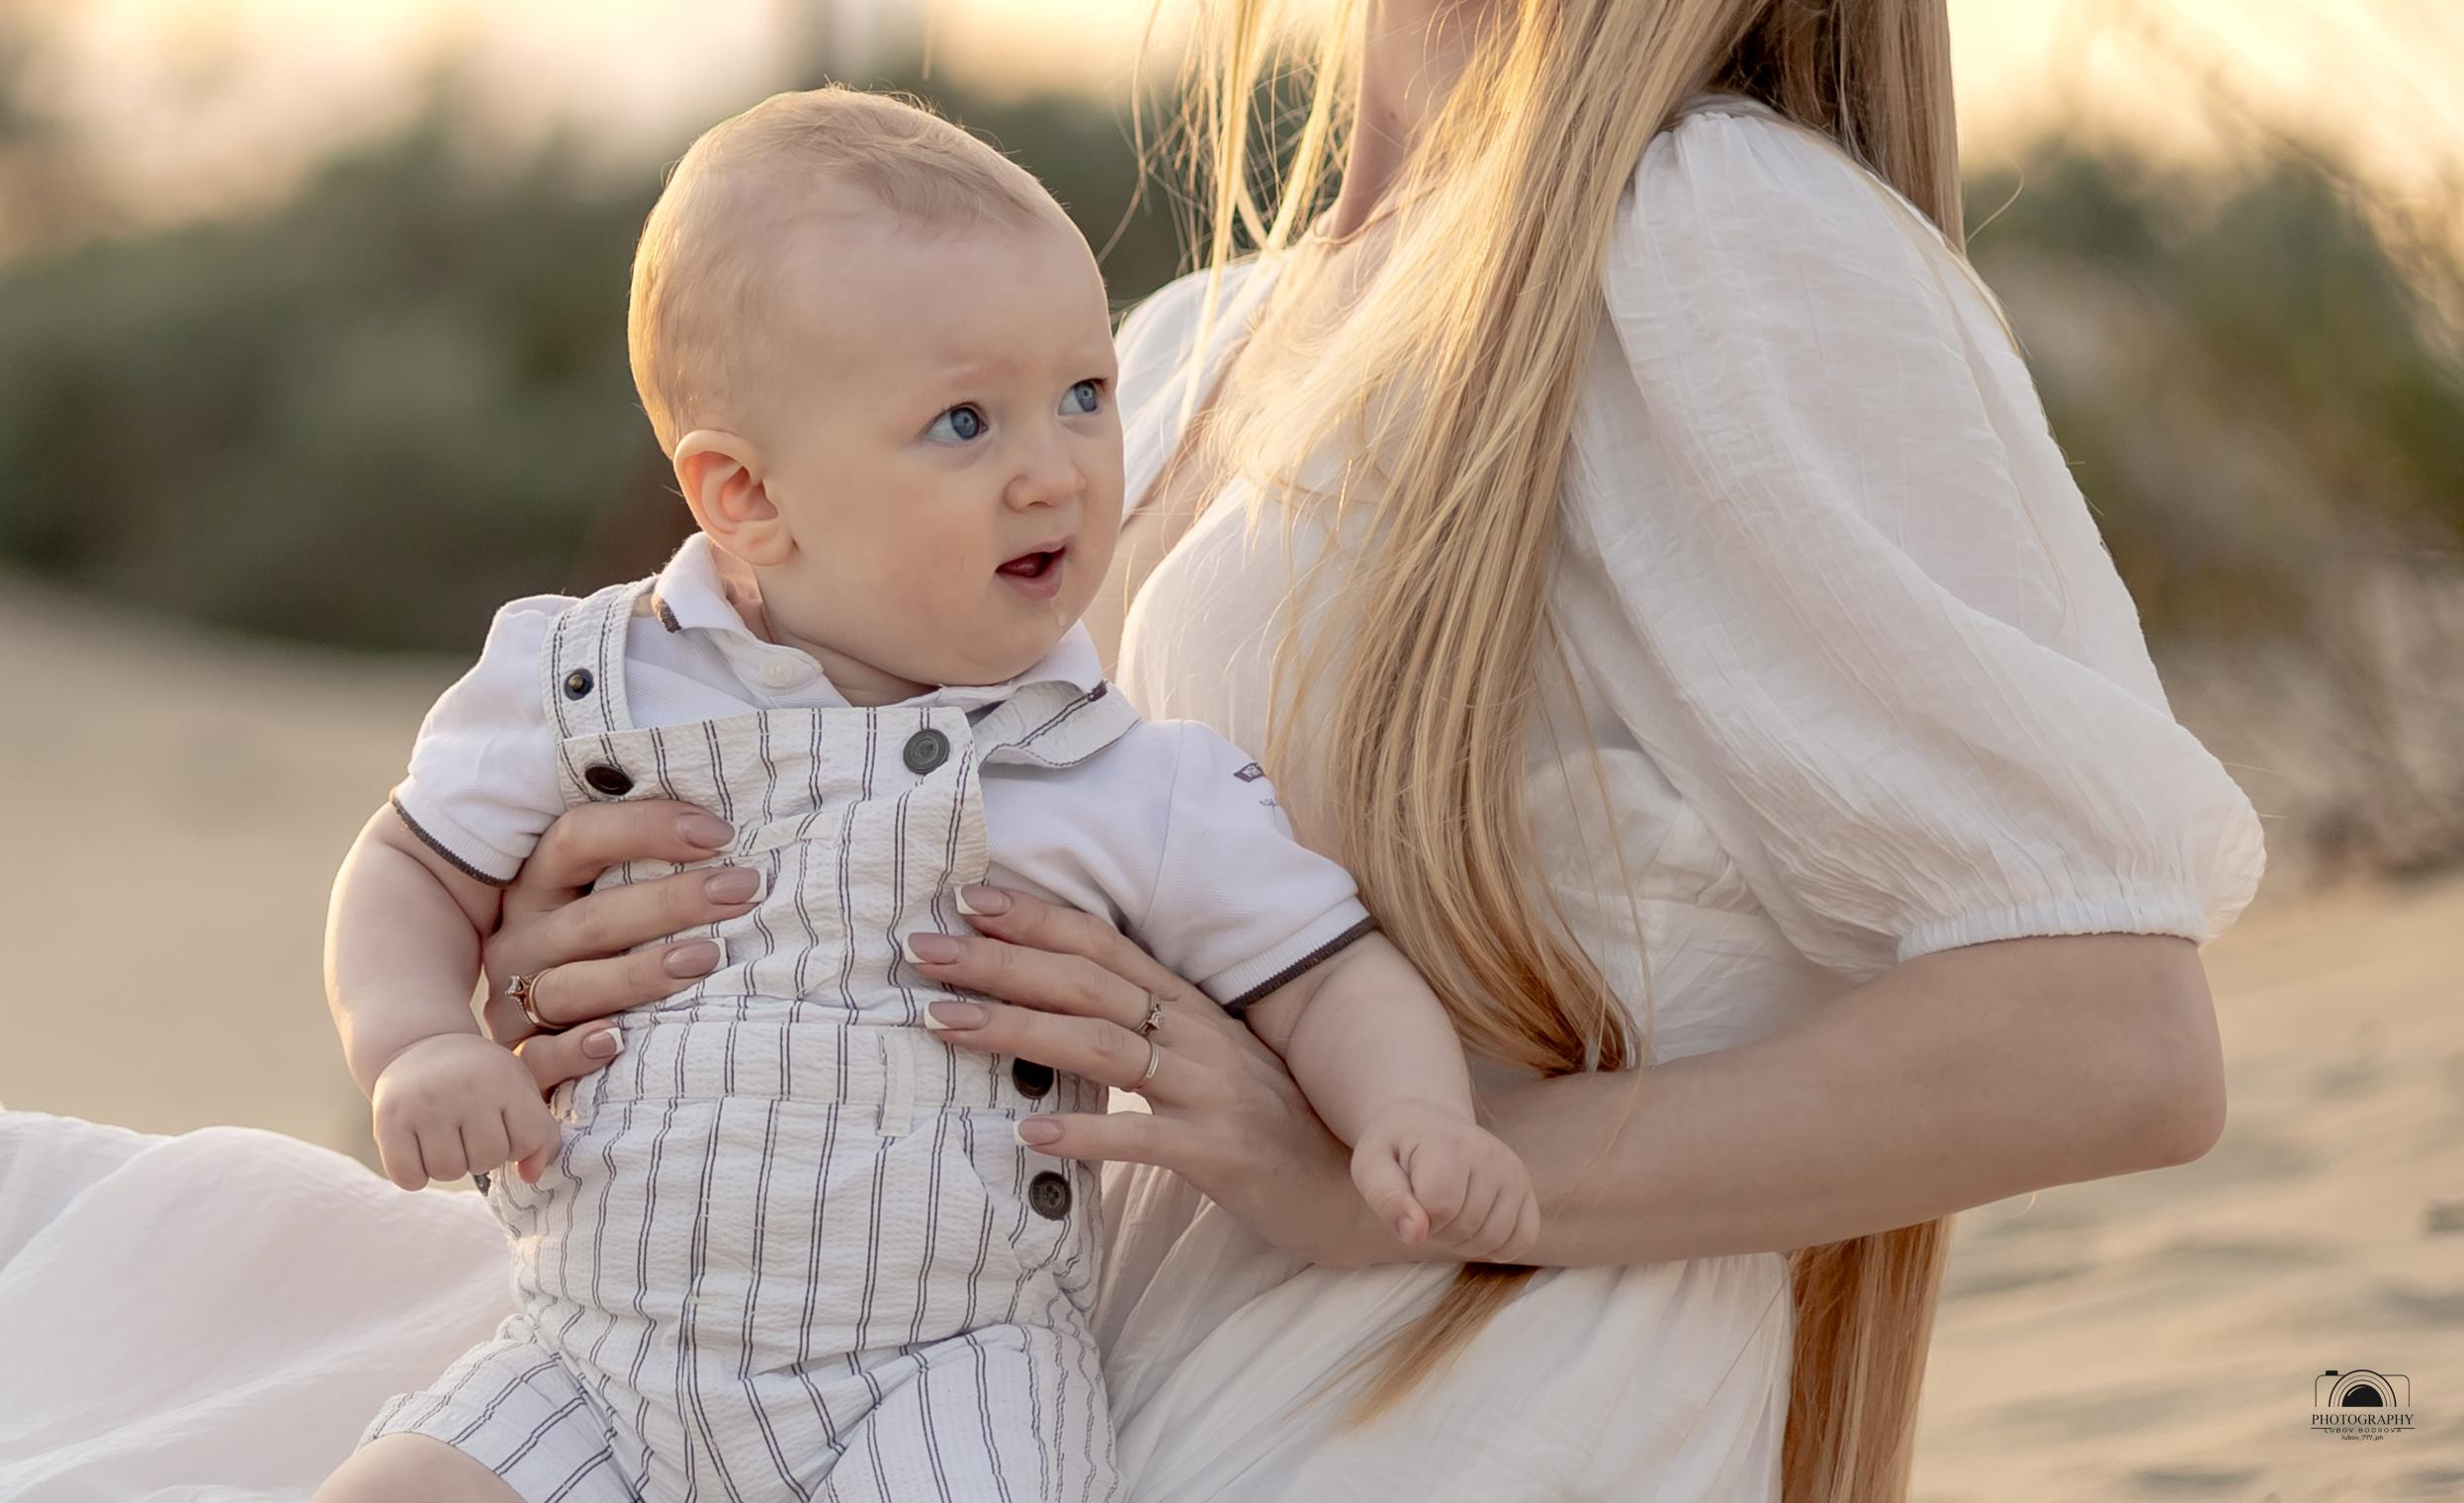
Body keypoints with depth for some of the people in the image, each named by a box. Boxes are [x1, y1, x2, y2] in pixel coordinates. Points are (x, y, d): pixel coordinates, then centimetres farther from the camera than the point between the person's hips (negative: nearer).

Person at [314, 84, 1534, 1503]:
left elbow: (1330, 974, 1)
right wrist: (415, 1046, -6)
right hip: (601, 1350, 2)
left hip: (945, 1370, -1)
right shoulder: (592, 695, 1)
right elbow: (419, 868, 14)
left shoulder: (1142, 789, -1)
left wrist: (1416, 1118, -20)